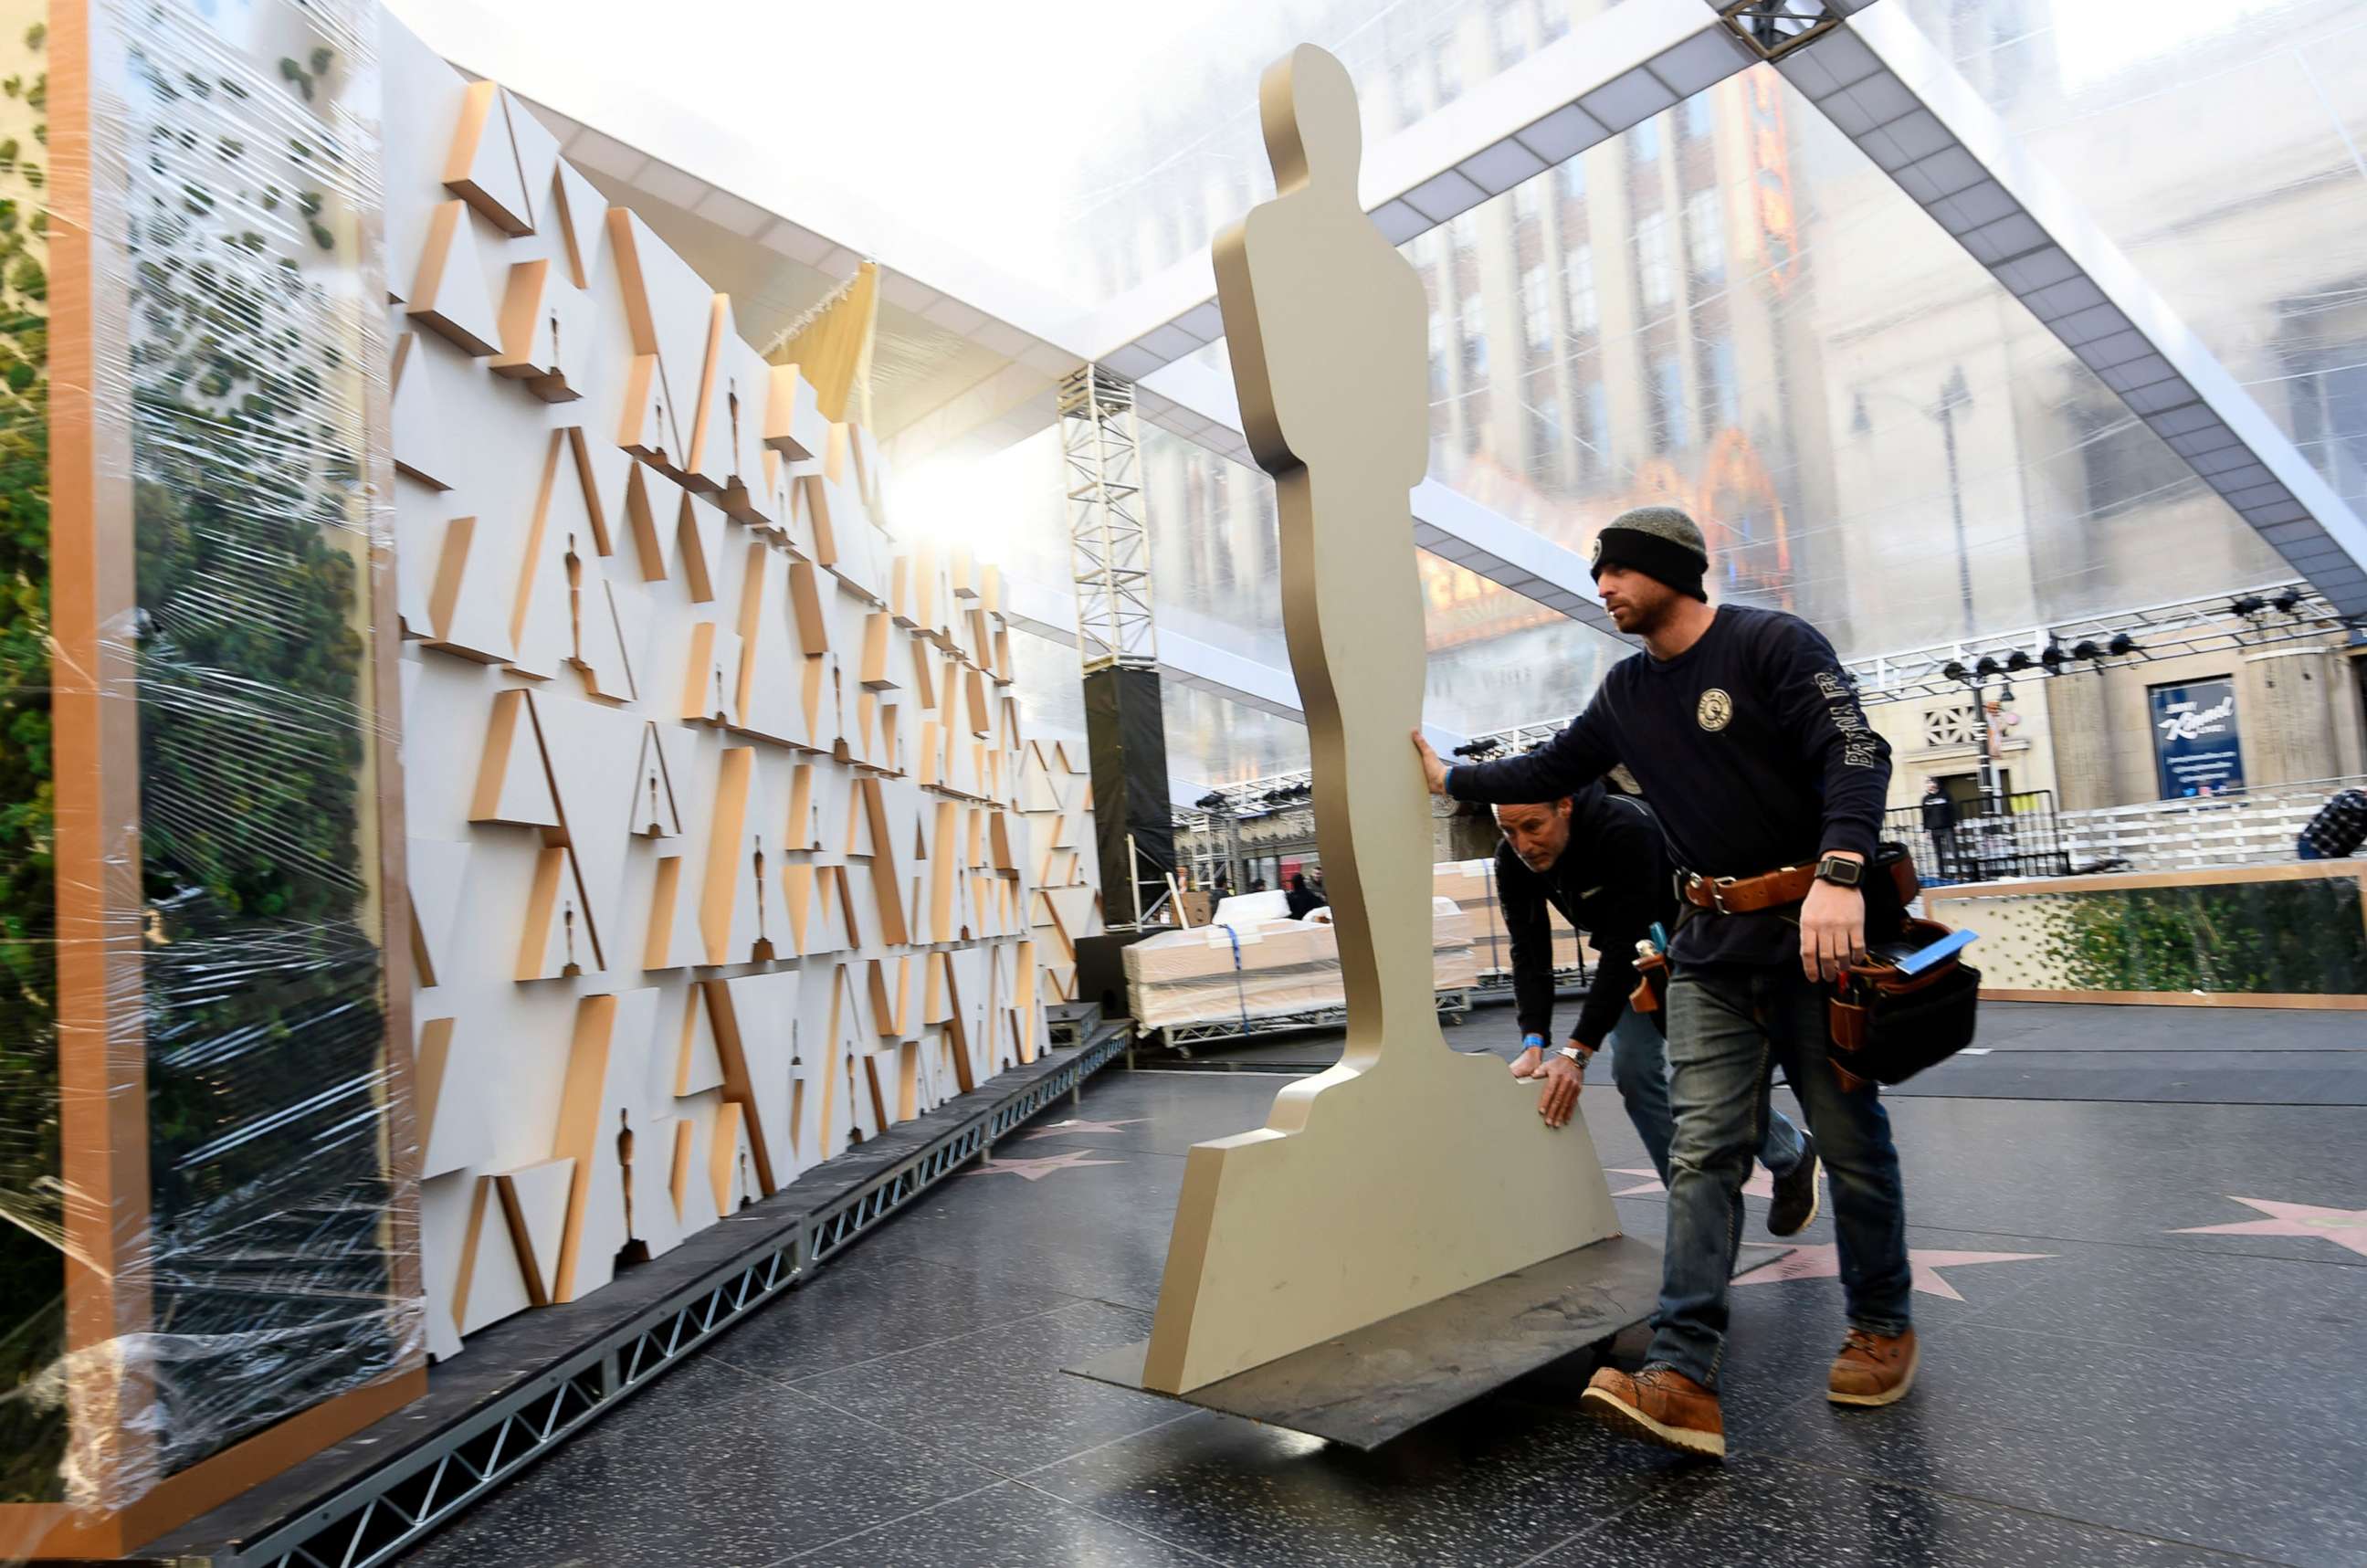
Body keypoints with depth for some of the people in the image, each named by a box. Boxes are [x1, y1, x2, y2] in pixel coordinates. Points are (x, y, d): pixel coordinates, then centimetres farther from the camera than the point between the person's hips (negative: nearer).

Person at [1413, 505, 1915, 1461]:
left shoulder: (1772, 644, -7)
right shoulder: (1628, 691, 13)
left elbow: (1855, 755, -19)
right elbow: (1550, 773, 25)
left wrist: (1839, 873, -33)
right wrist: (1450, 778, 26)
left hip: (1812, 925, -5)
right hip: (1710, 945, 5)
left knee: (1850, 1138, 7)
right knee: (1702, 1150, -5)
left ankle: (1883, 1327, 29)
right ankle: (1683, 1378, -11)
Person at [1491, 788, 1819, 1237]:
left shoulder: (1624, 829, -39)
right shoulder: (1513, 861, -19)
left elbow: (1623, 949, -39)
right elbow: (1529, 955, -19)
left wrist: (1577, 1052, -41)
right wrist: (1534, 1043, -33)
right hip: (1629, 952, 6)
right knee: (1633, 1072, -5)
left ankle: (1792, 1157, 22)